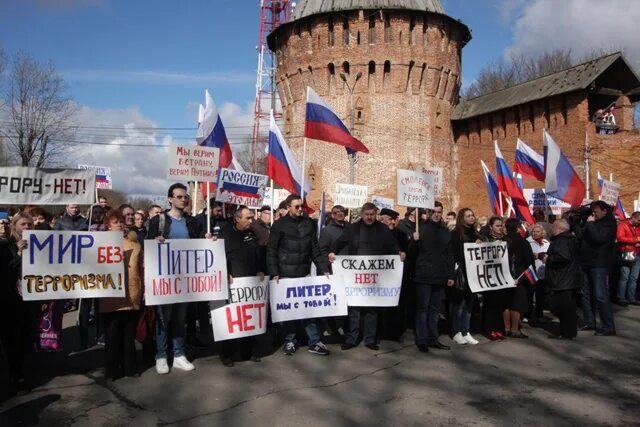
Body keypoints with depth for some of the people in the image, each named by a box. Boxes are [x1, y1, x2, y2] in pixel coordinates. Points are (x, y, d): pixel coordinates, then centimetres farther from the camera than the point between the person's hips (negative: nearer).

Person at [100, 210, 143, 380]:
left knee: (129, 333, 7)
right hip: (112, 295, -2)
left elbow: (141, 267, 9)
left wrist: (144, 288, 7)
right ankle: (112, 370, 12)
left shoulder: (134, 242, 11)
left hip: (132, 294, 2)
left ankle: (130, 367, 16)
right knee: (112, 334, 3)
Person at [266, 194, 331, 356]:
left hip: (304, 274, 3)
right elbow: (271, 251, -4)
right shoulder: (279, 225, -3)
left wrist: (324, 269, 2)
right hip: (286, 274, -2)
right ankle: (289, 340, 20)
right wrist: (274, 273, -12)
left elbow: (315, 249, 9)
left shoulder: (309, 223, 6)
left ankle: (314, 342, 12)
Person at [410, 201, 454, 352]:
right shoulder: (421, 228, -2)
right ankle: (421, 340, 6)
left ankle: (433, 339, 19)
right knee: (422, 308, 1)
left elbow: (449, 255, 15)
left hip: (440, 276, 5)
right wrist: (415, 241, -23)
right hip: (424, 276, -4)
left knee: (435, 309, 11)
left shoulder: (446, 231, 11)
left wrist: (450, 275, 11)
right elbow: (412, 251, -2)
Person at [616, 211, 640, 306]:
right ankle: (621, 298, 0)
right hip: (627, 255, -6)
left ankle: (631, 298, 13)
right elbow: (620, 238, -15)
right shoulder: (623, 225, -2)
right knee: (624, 278, -6)